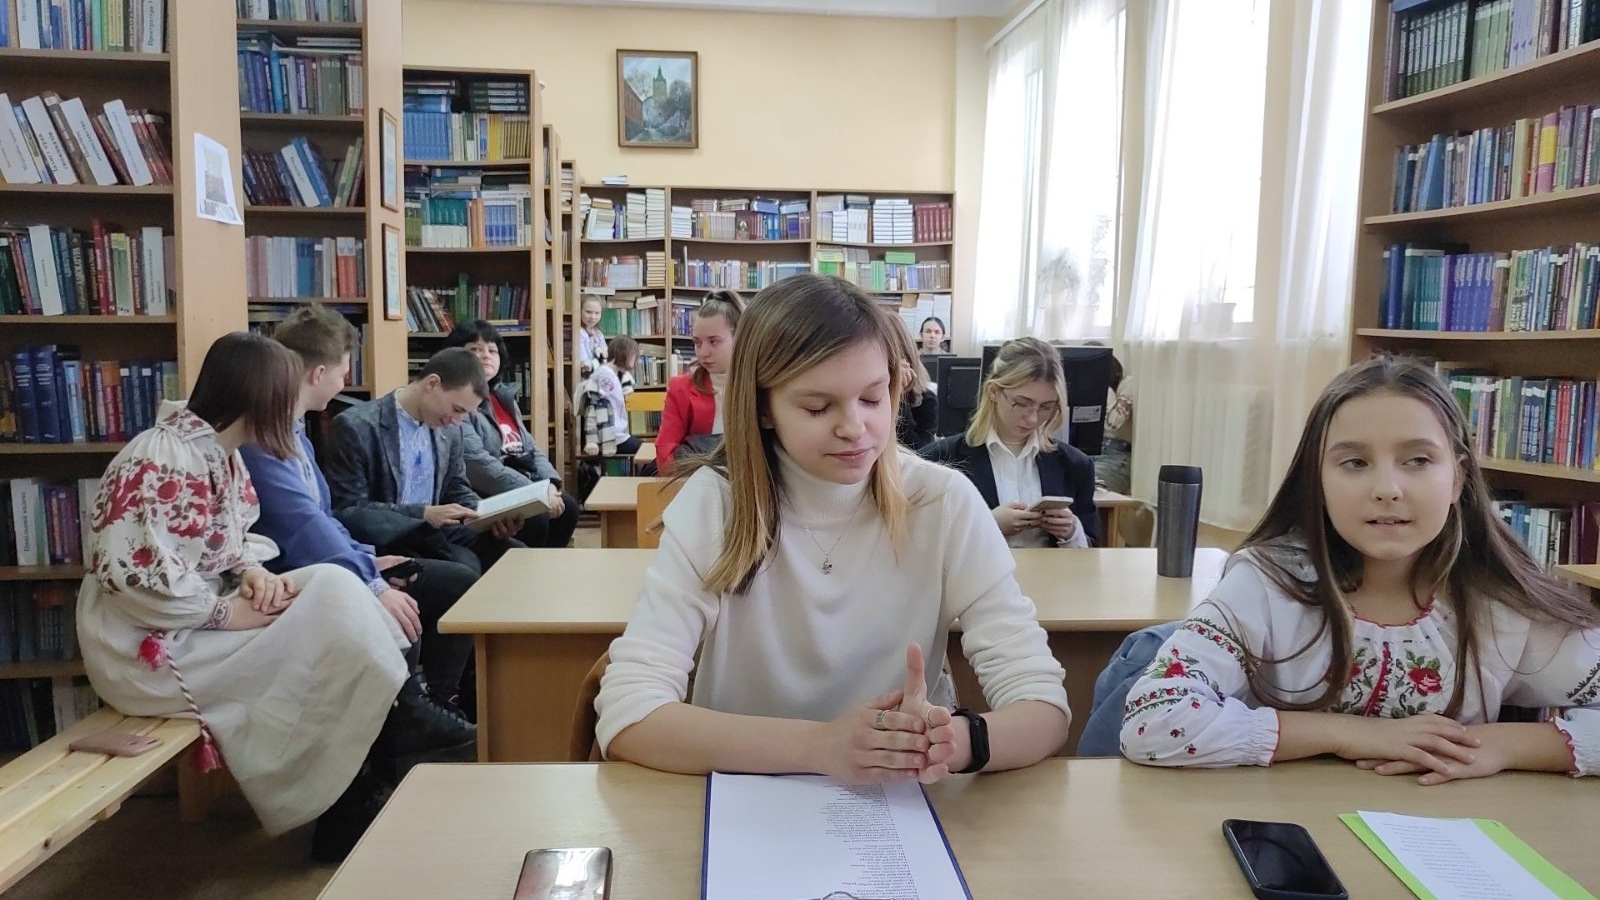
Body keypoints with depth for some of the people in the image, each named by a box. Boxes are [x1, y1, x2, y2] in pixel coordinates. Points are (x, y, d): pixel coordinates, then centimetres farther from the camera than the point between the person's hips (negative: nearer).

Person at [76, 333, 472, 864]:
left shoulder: (222, 455, 6)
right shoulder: (165, 462, -23)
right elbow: (137, 579, -28)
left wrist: (254, 571, -7)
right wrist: (229, 612, -20)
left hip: (199, 614, 9)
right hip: (148, 643, -9)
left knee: (331, 587, -6)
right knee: (328, 633, -16)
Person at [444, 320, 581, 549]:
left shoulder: (504, 396, 16)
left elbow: (529, 449, 15)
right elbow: (477, 464, -22)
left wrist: (549, 484, -6)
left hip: (520, 492, 9)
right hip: (481, 497, -8)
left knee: (568, 507, -7)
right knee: (535, 519, -26)